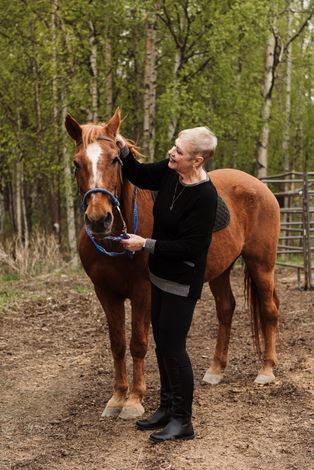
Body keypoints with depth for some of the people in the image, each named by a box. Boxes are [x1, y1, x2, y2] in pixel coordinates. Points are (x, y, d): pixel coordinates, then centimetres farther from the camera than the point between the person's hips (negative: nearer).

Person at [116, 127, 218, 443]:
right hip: (160, 274, 9)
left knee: (172, 348, -2)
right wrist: (123, 152, -3)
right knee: (162, 344, 18)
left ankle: (182, 421, 12)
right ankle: (167, 407, 33)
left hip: (182, 283, -9)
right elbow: (139, 176, 15)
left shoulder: (204, 197, -26)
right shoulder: (170, 172, -3)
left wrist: (146, 244, -22)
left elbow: (190, 247, -25)